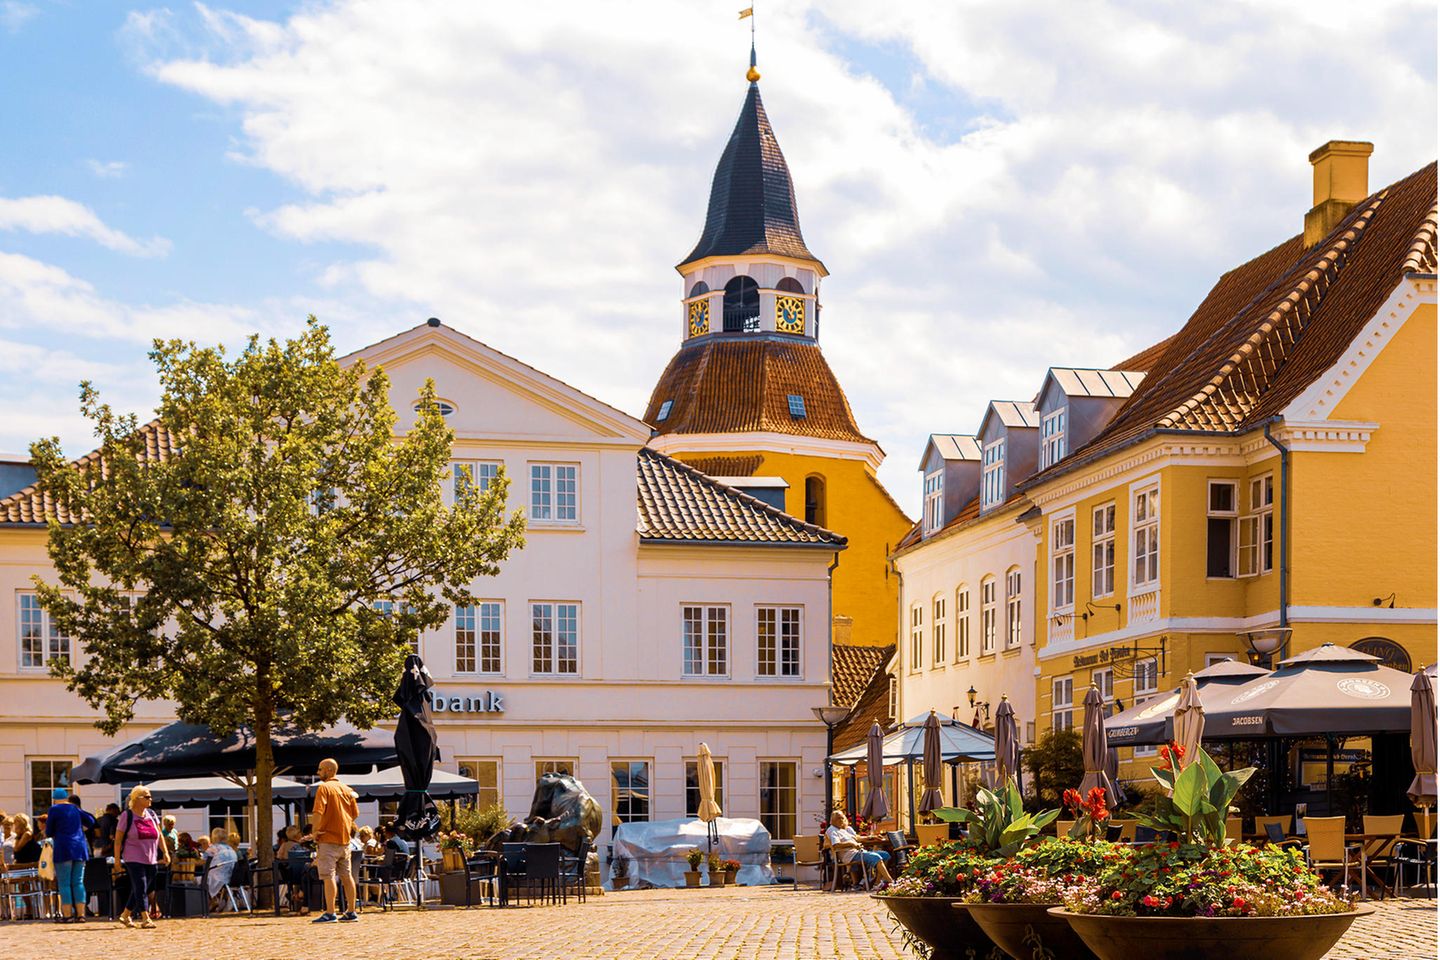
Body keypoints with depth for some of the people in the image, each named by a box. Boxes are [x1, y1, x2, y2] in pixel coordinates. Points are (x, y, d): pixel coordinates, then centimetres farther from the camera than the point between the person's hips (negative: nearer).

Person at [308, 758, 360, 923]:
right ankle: (352, 912, 14)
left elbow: (318, 813, -19)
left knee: (328, 876, -7)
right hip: (345, 838, 7)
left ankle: (330, 913, -11)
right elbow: (355, 813, 13)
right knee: (347, 875, 11)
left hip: (328, 839, -7)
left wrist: (315, 831, -9)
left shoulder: (324, 788, -9)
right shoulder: (347, 790, 12)